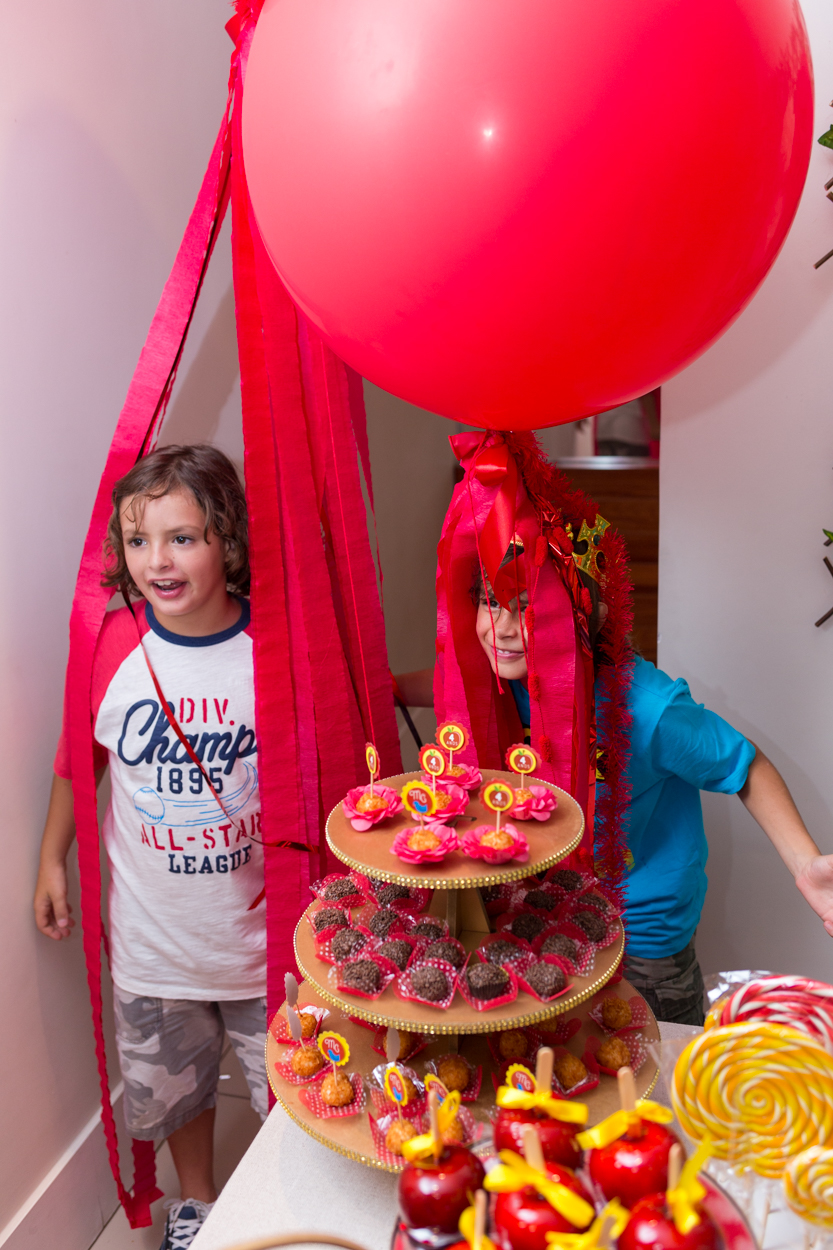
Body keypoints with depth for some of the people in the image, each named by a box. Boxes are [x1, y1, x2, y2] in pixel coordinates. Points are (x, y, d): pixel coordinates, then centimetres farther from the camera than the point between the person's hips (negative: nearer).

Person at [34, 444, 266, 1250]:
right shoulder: (111, 644, -12)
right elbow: (78, 756, 3)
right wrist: (51, 859, 9)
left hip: (262, 922, -2)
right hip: (153, 927, 2)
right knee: (168, 1083, 24)